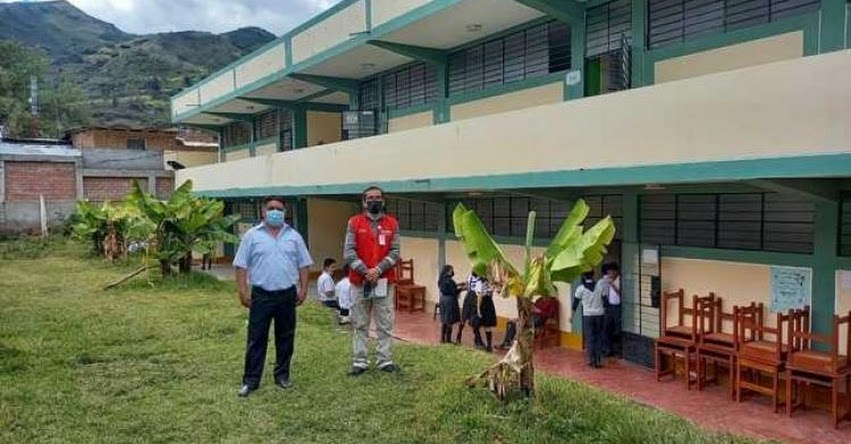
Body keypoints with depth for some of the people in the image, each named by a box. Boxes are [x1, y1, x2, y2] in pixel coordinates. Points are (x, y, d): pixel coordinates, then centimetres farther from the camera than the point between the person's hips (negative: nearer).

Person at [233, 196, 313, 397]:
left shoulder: (294, 236, 7)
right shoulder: (252, 235, 1)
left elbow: (303, 265, 9)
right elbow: (241, 266, 0)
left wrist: (303, 289, 2)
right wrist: (243, 291, -6)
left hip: (287, 295, 2)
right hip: (261, 295, -2)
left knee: (285, 338, 11)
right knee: (256, 339, 2)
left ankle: (282, 374, 25)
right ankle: (250, 380, 10)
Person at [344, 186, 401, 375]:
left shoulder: (392, 223, 7)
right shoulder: (354, 222, 4)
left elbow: (395, 252, 0)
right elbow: (348, 252, -3)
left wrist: (378, 270, -13)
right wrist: (365, 271, -14)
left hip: (385, 281, 1)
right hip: (359, 281, -1)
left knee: (385, 324, 4)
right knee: (359, 324, 5)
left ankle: (385, 361, 11)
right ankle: (360, 362, 11)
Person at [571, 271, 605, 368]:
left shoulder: (580, 288, -4)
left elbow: (575, 303, 2)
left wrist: (572, 315, 13)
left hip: (587, 316, -2)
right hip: (599, 315, 2)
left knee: (589, 338, 5)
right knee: (599, 338, 9)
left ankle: (592, 360, 5)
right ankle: (599, 361, 10)